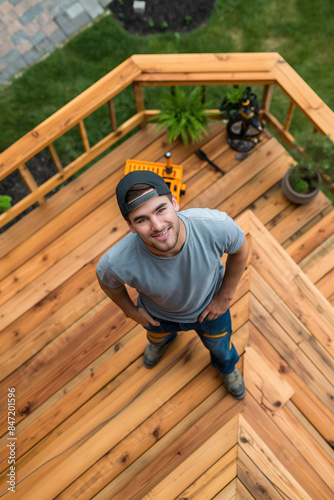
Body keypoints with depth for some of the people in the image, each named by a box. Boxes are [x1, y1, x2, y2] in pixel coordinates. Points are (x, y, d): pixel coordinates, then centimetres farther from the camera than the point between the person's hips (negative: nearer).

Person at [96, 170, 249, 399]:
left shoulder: (216, 226, -44)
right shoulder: (119, 262, -43)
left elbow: (240, 248, -17)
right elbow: (106, 279, -15)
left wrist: (225, 296, -10)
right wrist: (131, 310, -2)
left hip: (209, 305, 0)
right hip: (159, 314, 0)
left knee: (220, 346, 31)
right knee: (157, 336, 36)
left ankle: (227, 367, 71)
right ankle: (161, 341, 77)